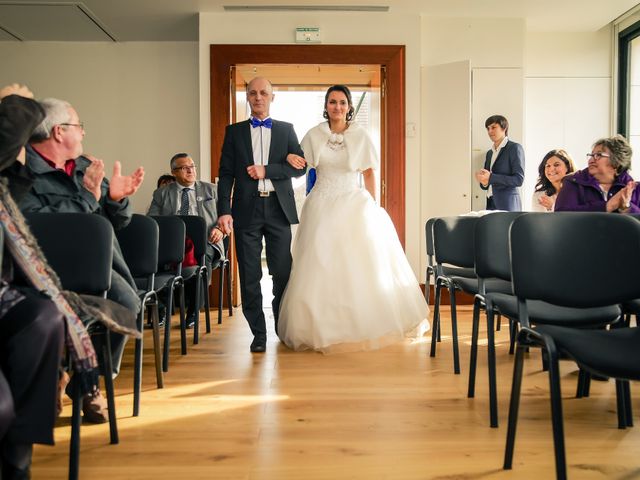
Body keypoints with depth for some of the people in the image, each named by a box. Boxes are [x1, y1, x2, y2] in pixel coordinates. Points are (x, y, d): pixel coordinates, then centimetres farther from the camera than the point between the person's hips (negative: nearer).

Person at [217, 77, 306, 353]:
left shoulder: (286, 130, 12)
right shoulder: (234, 131, 11)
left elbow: (300, 166, 2)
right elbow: (226, 174, 5)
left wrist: (266, 170, -10)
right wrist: (224, 211, -6)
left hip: (279, 209, 0)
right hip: (247, 210, 0)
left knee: (283, 273, 4)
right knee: (249, 276, 2)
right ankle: (258, 334, 12)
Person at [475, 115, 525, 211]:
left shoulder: (515, 148, -2)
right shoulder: (489, 153, 17)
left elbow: (518, 179, -12)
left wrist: (491, 177, -17)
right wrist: (484, 182, -4)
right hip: (491, 204, 6)